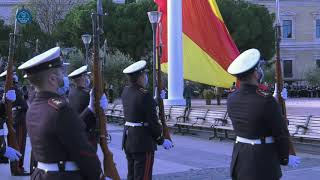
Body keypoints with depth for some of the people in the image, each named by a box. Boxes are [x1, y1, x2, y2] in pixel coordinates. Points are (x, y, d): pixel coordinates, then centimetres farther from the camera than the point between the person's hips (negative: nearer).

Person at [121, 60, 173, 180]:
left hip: (128, 139, 8)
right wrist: (162, 141, -3)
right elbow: (152, 122, -16)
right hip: (143, 142, -8)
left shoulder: (126, 91, 4)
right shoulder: (145, 96, -20)